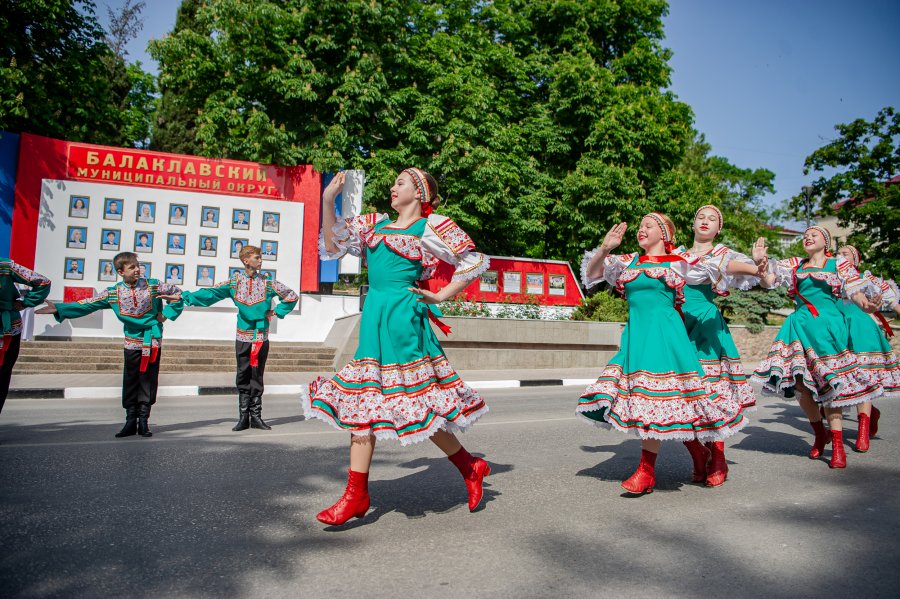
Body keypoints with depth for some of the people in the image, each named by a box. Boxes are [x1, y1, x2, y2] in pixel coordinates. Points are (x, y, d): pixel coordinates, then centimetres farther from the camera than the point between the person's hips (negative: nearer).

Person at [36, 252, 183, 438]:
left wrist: (167, 314, -5)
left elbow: (177, 293, 3)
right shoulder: (112, 293, 0)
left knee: (149, 381, 1)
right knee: (130, 381, 3)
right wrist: (59, 309, -5)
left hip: (153, 342, -1)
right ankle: (130, 421, 12)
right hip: (132, 343, 2)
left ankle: (143, 421, 9)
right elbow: (87, 305, 1)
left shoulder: (153, 285, -5)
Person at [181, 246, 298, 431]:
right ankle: (243, 417, 11)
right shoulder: (234, 282, 4)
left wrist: (276, 312, 2)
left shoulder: (267, 283, 3)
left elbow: (292, 296, 9)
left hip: (261, 337, 0)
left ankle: (256, 416, 10)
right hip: (243, 337, 0)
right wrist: (185, 296, -8)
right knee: (243, 378, 4)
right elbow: (210, 293, -1)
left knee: (257, 377, 3)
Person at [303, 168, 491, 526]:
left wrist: (441, 296, -4)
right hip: (374, 319, 7)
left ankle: (470, 468, 19)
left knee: (417, 404, -3)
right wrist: (327, 201, 10)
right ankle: (356, 496, 13)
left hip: (403, 320, -6)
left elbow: (474, 261, -1)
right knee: (363, 403, 5)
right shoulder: (375, 224, 18)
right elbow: (332, 246, 18)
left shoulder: (430, 227, 0)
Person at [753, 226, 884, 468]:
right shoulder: (794, 265, 15)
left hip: (828, 324, -3)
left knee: (829, 381, -8)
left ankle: (837, 444, 0)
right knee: (799, 383, -2)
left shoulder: (838, 264, 9)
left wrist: (865, 303, -23)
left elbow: (855, 289, -2)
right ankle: (820, 434, 20)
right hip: (800, 324, 3)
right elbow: (769, 280, 6)